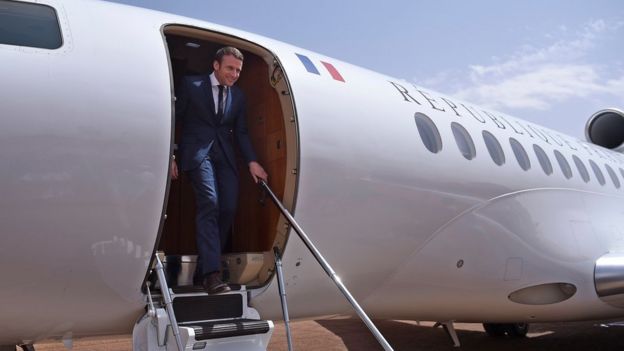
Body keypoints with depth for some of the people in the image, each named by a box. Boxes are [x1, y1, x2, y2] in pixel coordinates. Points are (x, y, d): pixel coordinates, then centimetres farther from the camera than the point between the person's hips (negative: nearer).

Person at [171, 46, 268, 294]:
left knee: (228, 209, -6)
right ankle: (211, 274, -26)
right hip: (197, 152, -5)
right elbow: (174, 119, 1)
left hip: (224, 155, 5)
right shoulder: (191, 85, 2)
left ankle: (207, 263, 8)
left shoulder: (238, 95, 15)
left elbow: (240, 132, 15)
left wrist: (252, 161, 2)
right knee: (209, 204, -21)